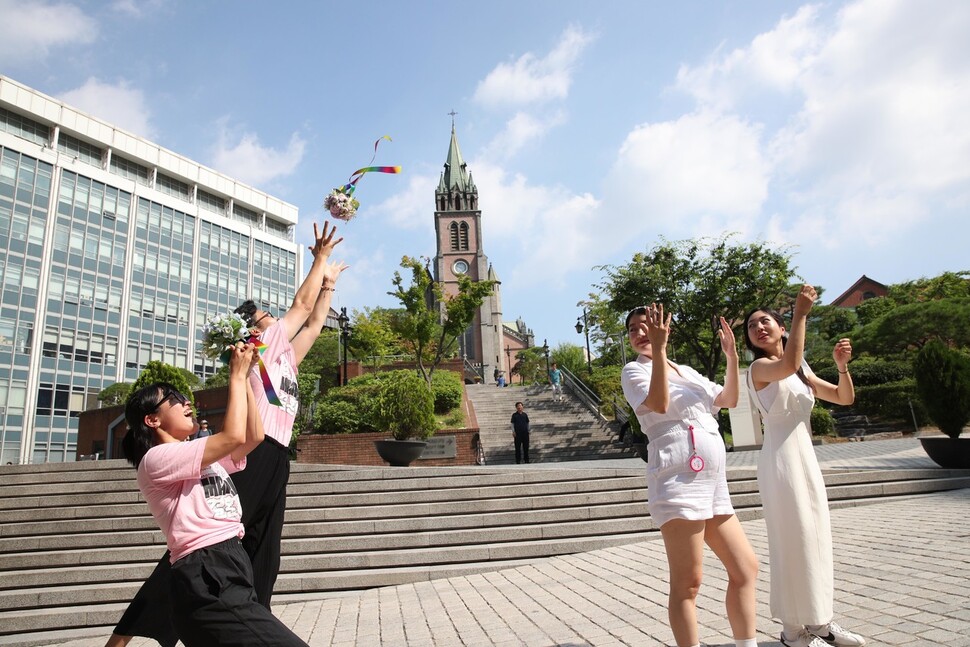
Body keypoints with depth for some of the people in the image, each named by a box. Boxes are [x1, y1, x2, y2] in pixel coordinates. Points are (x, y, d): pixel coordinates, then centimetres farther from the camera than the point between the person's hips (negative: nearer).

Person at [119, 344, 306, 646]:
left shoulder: (206, 459, 23)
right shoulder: (156, 459, -5)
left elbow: (254, 436, 16)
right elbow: (234, 437, -14)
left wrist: (245, 377, 12)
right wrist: (237, 375, -3)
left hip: (231, 572, 10)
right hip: (206, 581, -10)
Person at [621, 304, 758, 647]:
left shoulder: (687, 371, 23)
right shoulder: (634, 370, 2)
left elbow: (729, 400, 20)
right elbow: (659, 403, -17)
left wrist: (732, 356, 8)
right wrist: (658, 349, -23)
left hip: (713, 481, 8)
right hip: (678, 479, -8)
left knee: (745, 568, 14)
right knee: (687, 583, -7)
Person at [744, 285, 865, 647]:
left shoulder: (802, 372, 16)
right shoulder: (759, 367, -9)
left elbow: (844, 398, 14)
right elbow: (788, 365, -32)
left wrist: (842, 366, -4)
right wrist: (801, 313, -30)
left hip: (807, 459, 8)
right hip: (780, 460, -8)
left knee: (817, 540, 13)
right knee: (793, 542, -3)